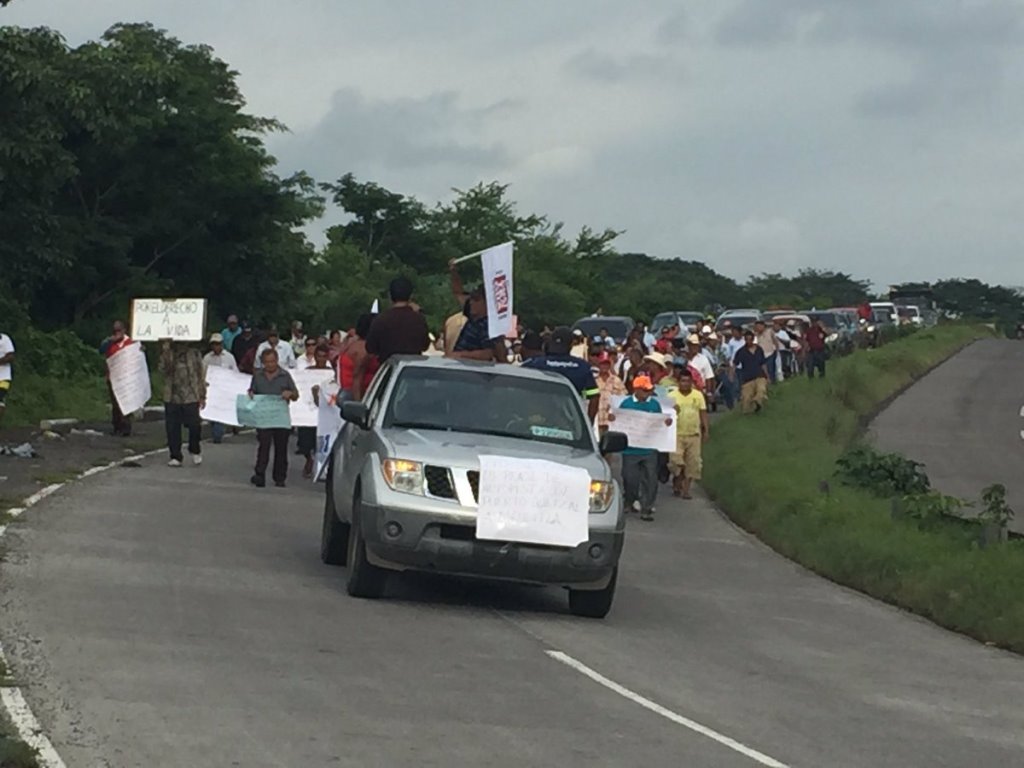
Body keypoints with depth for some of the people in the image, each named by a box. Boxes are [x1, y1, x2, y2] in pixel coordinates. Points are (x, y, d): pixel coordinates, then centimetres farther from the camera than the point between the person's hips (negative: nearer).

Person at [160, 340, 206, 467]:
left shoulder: (194, 353, 5)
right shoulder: (168, 354, 7)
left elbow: (201, 375, 8)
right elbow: (163, 369, -11)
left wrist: (202, 396, 5)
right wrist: (166, 349, -16)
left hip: (191, 398, -2)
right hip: (171, 398, 2)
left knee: (194, 425, -5)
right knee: (172, 428, 2)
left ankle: (195, 451, 21)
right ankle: (175, 457, 13)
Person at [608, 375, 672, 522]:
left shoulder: (654, 404, 6)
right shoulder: (626, 403, 0)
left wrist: (667, 422, -8)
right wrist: (612, 418, -15)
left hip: (650, 449, 1)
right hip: (631, 448, -1)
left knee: (650, 479, -4)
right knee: (630, 478, 5)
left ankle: (646, 508, 1)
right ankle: (631, 501, 29)